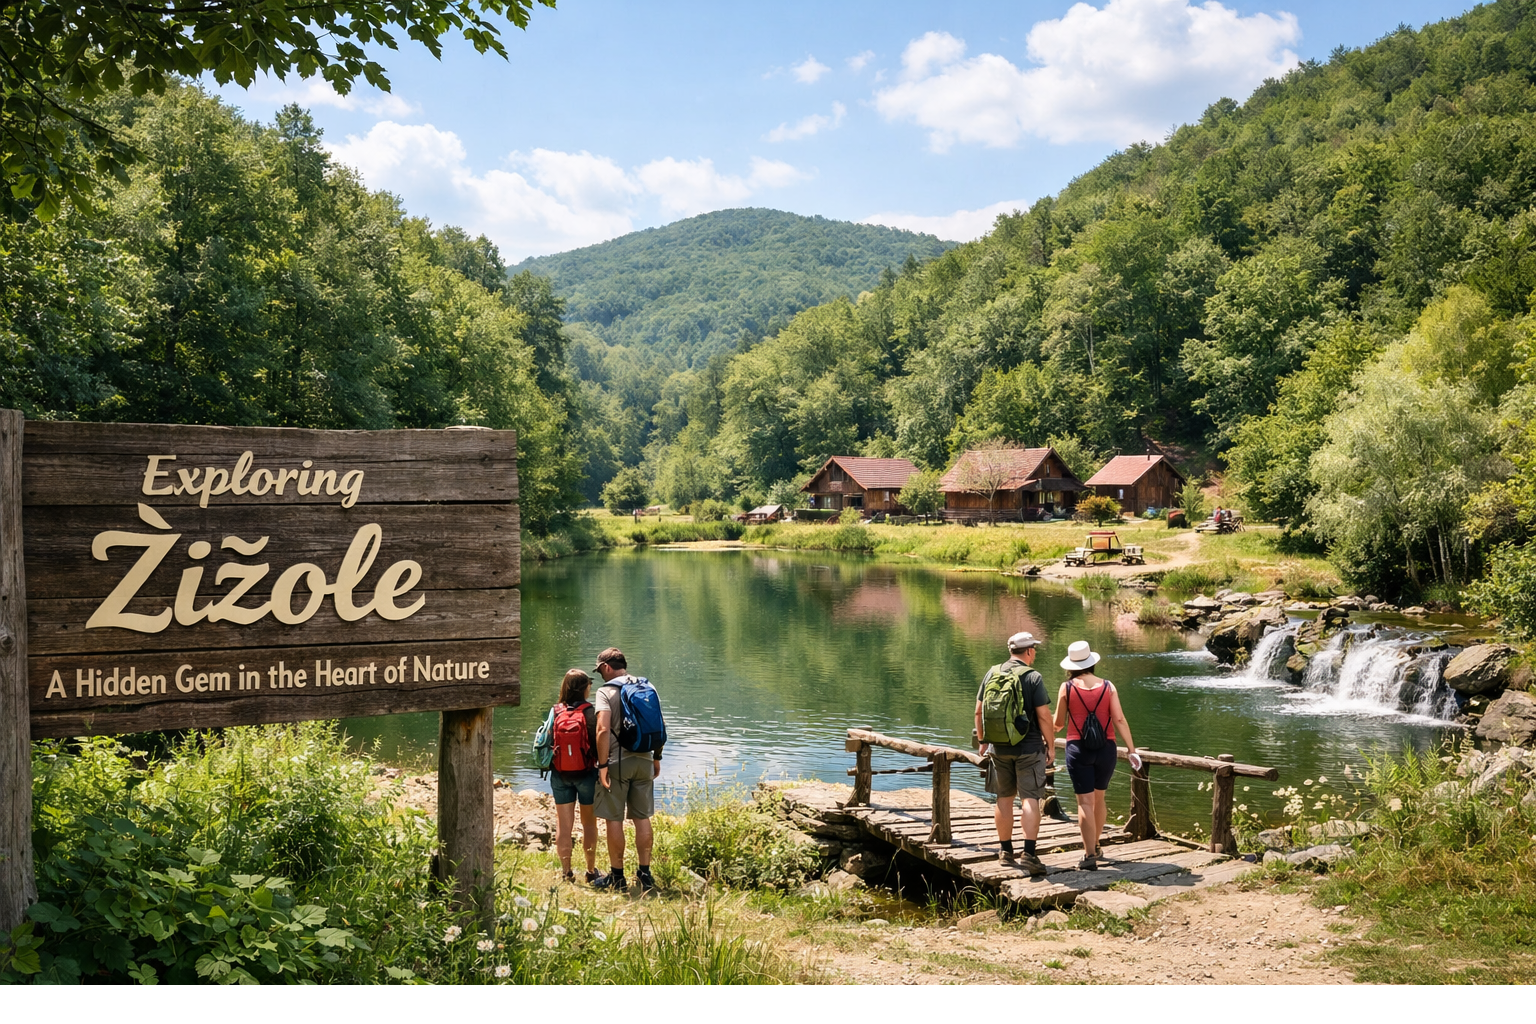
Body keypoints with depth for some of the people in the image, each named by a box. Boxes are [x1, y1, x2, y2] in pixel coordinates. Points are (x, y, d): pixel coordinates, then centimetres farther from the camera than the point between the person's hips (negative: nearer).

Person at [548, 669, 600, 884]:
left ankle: (567, 872, 11)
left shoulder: (555, 711, -2)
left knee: (563, 825, 8)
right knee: (589, 823, 13)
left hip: (560, 774, 2)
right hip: (585, 773, -2)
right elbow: (596, 742, -17)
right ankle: (591, 870, 19)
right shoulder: (589, 711, -13)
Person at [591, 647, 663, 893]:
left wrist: (602, 765, -16)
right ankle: (645, 874, 14)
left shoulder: (606, 691, -9)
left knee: (614, 819, 4)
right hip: (643, 761, 5)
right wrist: (656, 756, 17)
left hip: (617, 762, -5)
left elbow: (603, 729, -19)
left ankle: (617, 876, 10)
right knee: (642, 818, 11)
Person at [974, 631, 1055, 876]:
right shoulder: (1032, 677, -11)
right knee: (1030, 799, -4)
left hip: (998, 748, 5)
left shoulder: (991, 673, 3)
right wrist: (1051, 745, -2)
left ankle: (1005, 850, 23)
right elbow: (1044, 716, -12)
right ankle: (1028, 854, -12)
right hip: (1028, 748, -5)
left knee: (1004, 798, 14)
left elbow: (979, 712, 7)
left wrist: (982, 741, 18)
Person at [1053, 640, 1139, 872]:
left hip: (1078, 749, -3)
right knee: (1099, 798, 20)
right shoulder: (1107, 686, 2)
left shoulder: (1067, 687, -3)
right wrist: (1132, 750, -3)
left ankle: (1089, 855, -10)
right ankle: (1095, 845, 34)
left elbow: (1059, 723, 3)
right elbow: (1119, 719, -4)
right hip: (1106, 749, 3)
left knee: (1085, 802, -3)